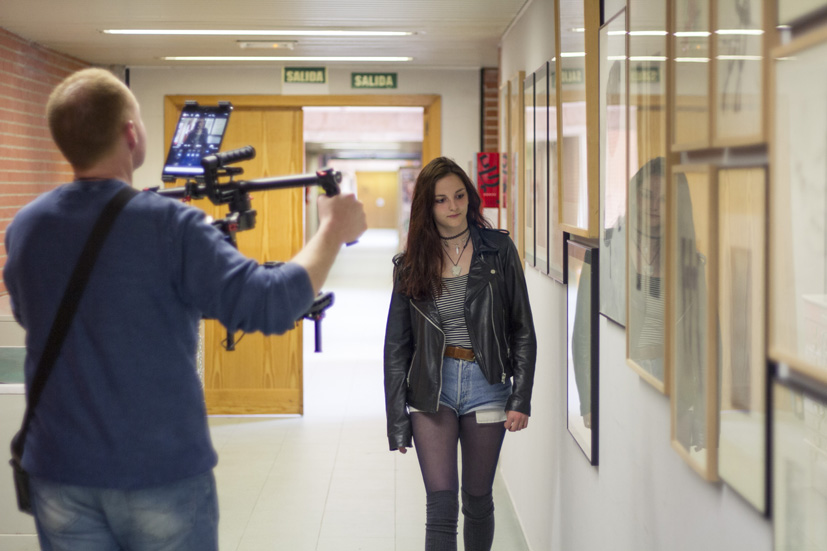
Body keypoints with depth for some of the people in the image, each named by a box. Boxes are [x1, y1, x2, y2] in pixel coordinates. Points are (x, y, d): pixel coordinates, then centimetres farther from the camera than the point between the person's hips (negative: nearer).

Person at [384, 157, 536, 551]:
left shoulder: (498, 251, 1)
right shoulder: (411, 265, 3)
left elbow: (523, 331, 2)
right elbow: (396, 347, 6)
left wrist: (521, 400, -5)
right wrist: (397, 421, 2)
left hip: (485, 385, 0)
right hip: (432, 388, 0)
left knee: (477, 500, 11)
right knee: (441, 503, -9)